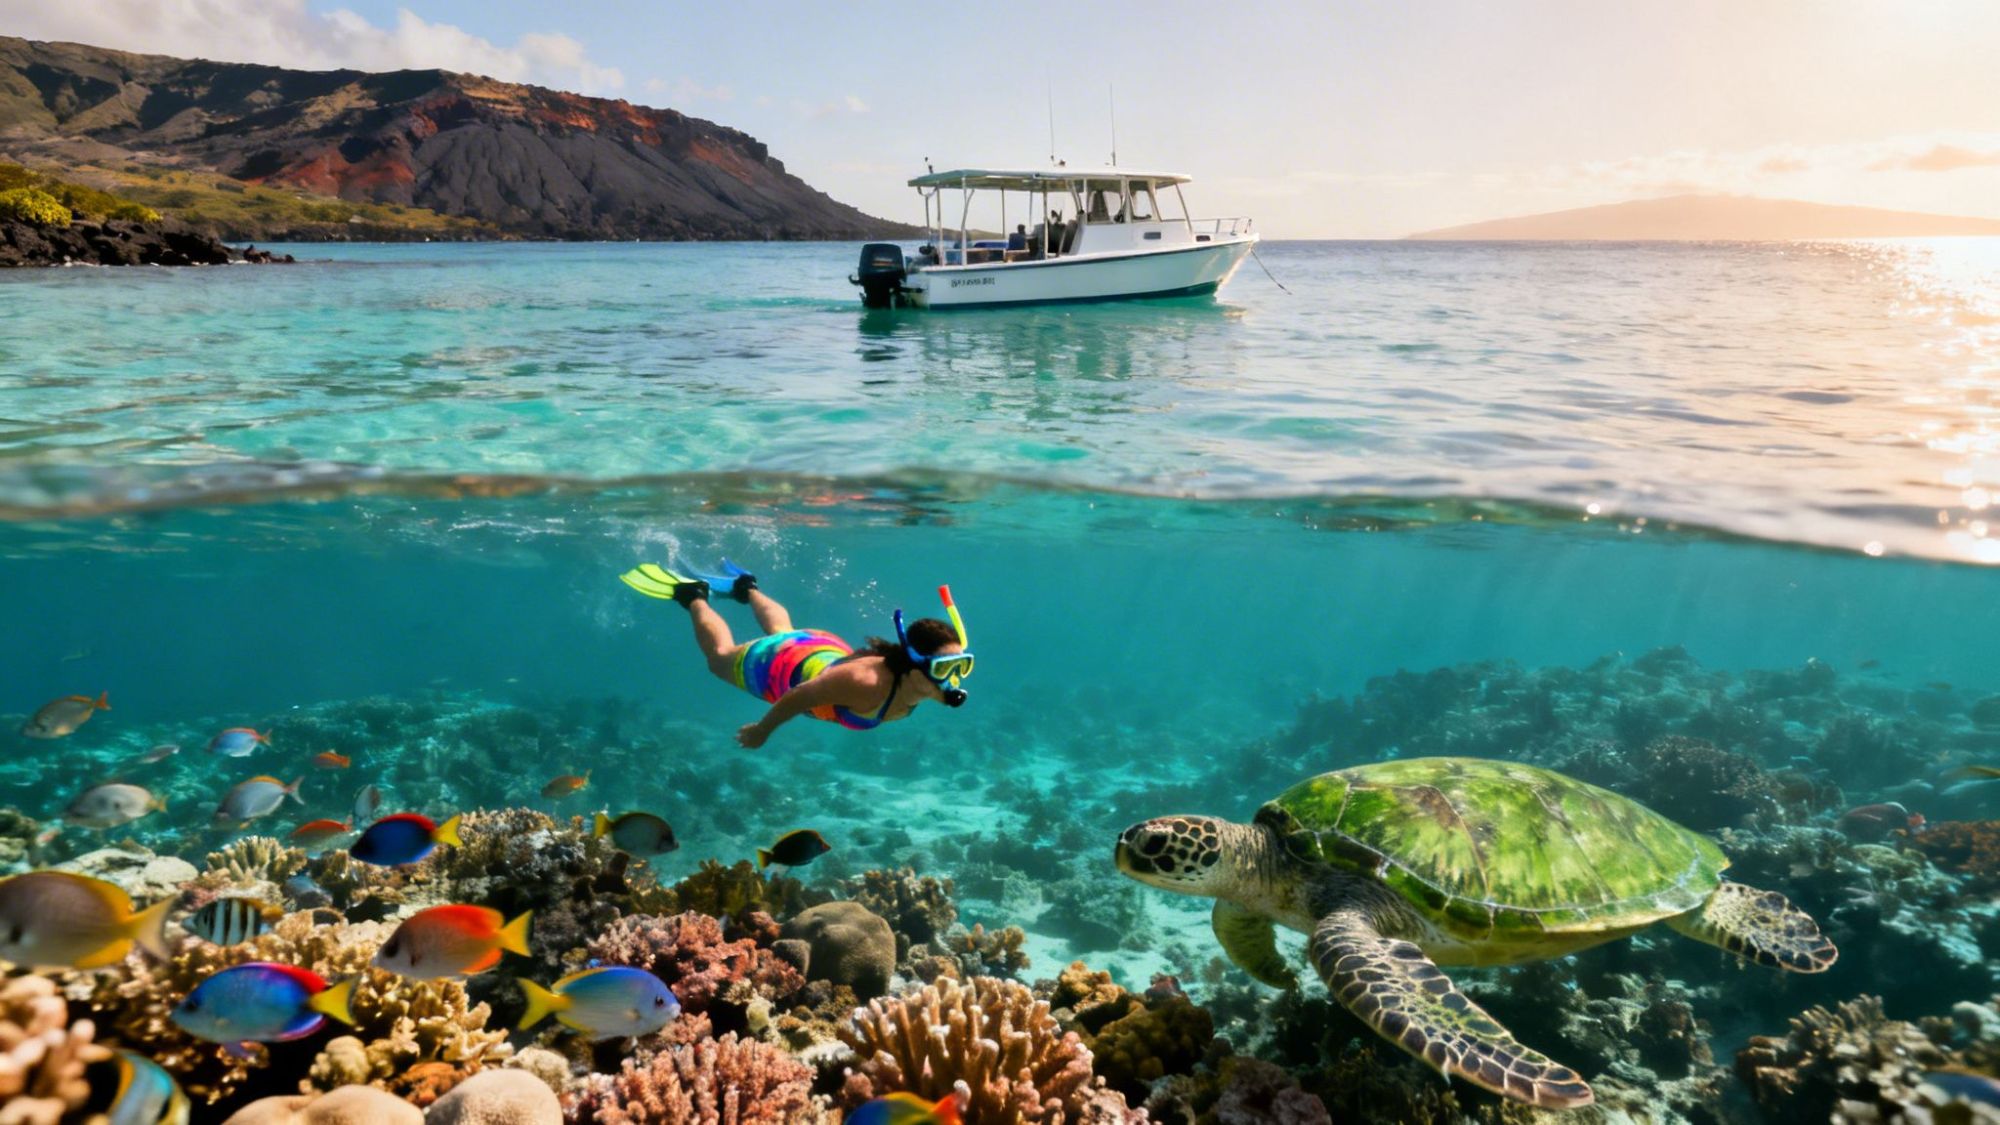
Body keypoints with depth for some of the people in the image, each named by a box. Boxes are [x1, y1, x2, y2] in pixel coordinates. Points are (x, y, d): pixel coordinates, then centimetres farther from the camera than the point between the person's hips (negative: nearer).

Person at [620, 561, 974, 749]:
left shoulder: (912, 678, -28)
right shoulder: (865, 684, -48)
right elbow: (798, 697, -32)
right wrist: (762, 730, -15)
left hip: (826, 650, 6)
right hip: (777, 664, -5)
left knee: (781, 630, 41)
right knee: (720, 656, 29)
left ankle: (746, 587, 63)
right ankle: (692, 594, 47)